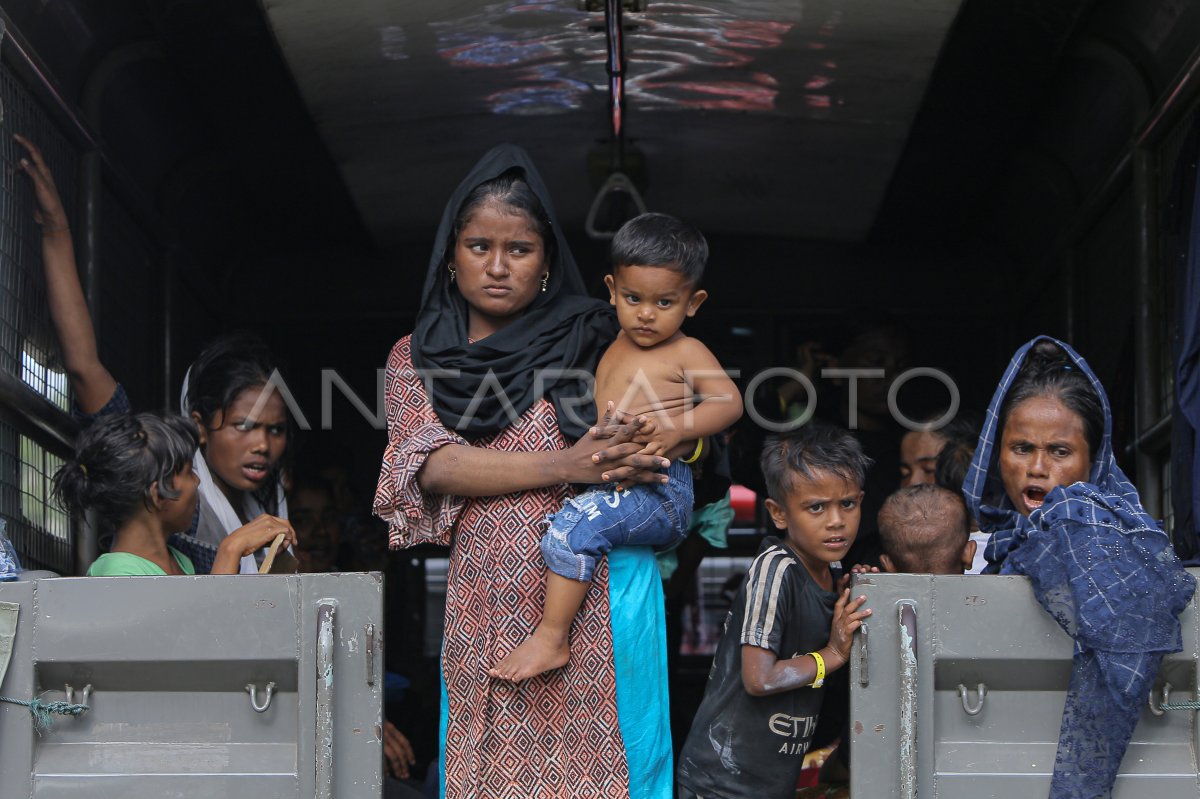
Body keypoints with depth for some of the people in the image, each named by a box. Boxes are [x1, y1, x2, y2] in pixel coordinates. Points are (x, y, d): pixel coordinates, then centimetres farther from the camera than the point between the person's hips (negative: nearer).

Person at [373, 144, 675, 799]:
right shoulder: (417, 357, 12)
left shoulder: (592, 340, 8)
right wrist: (565, 465, -16)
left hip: (596, 600, -1)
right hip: (486, 609, 1)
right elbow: (434, 467, -4)